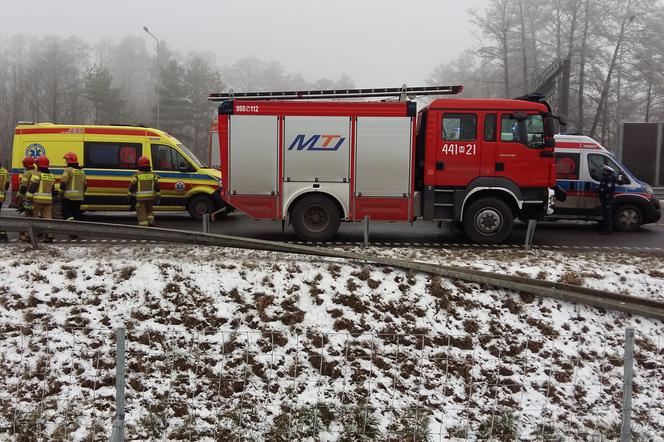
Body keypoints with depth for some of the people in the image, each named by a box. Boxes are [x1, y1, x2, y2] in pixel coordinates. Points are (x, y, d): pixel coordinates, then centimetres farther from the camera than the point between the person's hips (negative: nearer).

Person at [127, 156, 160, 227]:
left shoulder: (136, 176, -3)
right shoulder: (153, 175, 4)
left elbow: (131, 188, -1)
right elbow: (157, 188, 5)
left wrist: (130, 200, 7)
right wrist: (158, 197, 12)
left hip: (140, 198, -3)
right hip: (150, 197, 3)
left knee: (142, 213, 3)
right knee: (149, 210, 22)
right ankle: (151, 221, 4)